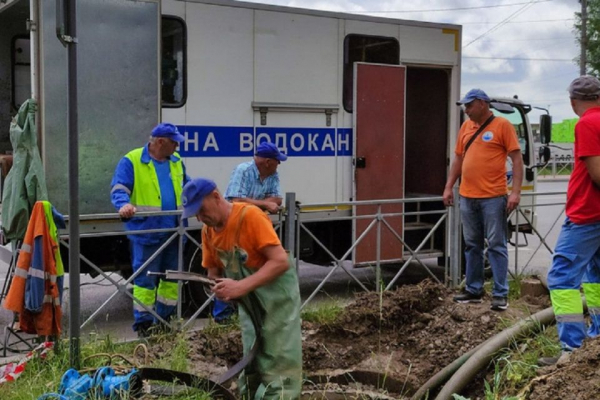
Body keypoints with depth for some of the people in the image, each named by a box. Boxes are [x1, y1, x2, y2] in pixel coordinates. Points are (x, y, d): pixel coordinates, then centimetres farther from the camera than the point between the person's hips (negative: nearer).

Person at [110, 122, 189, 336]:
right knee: (145, 279, -2)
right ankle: (143, 323, 9)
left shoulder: (176, 162, 14)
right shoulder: (132, 161, -5)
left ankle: (163, 319, 27)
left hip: (173, 231, 7)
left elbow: (188, 188, 24)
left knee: (172, 277, 13)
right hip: (146, 232, -6)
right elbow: (118, 190, -12)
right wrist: (124, 205, -32)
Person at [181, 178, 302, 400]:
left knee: (278, 365, -7)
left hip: (276, 292, -7)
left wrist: (241, 286, -34)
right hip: (248, 300, 7)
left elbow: (281, 261, -27)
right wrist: (221, 288, -13)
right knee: (251, 363, 15)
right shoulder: (208, 230, 0)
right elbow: (214, 272, 11)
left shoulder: (250, 216, -22)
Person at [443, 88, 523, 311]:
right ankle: (474, 290, 21)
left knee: (496, 246, -1)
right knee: (472, 246, 12)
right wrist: (448, 187, 14)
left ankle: (500, 294, 4)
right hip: (467, 197, 6)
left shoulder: (502, 125, -5)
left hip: (493, 197, -6)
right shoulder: (466, 127, 13)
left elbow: (517, 159, -7)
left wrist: (516, 192, -14)